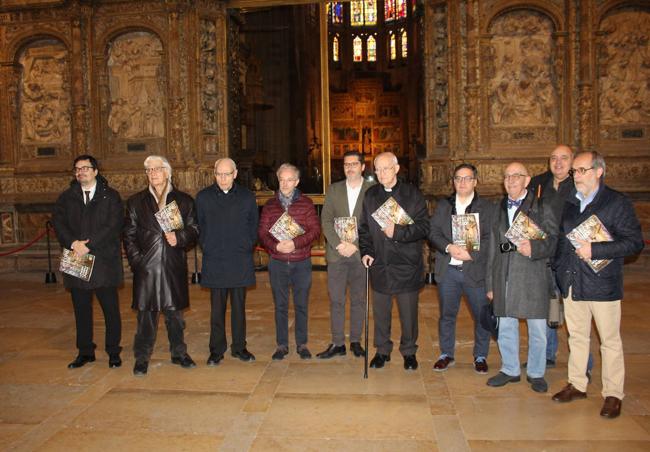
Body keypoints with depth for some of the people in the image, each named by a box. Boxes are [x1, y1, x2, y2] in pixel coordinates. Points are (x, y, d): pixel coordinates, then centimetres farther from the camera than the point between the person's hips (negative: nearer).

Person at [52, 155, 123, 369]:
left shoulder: (111, 196, 2)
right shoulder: (66, 197, 13)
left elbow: (113, 226, -8)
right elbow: (58, 223, 1)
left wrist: (88, 244, -16)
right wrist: (73, 243, -16)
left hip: (104, 261, -3)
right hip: (76, 261, 3)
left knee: (111, 309, 2)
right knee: (81, 309, 10)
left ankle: (113, 352, 13)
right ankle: (85, 352, 22)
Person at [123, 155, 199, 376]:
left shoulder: (184, 200, 7)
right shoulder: (135, 202, 8)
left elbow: (194, 230, 6)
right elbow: (129, 236, 5)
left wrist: (179, 237, -13)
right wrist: (136, 261, -5)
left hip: (174, 267, 1)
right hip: (146, 267, 0)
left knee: (175, 312, 10)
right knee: (146, 313, 3)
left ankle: (179, 353, 24)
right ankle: (142, 358, 15)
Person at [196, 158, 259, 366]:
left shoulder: (247, 196, 4)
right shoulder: (203, 197, 3)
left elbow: (254, 226, 9)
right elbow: (200, 228, 8)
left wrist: (248, 248, 2)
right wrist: (207, 248, 2)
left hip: (241, 261, 1)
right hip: (214, 262, 0)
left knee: (239, 307, 9)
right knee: (217, 308, 6)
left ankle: (239, 347, 21)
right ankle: (216, 350, 17)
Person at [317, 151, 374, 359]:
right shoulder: (333, 190, 9)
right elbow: (326, 220, 3)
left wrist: (355, 246, -12)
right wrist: (338, 244, -10)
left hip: (360, 253, -1)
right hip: (337, 253, 2)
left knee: (358, 300, 8)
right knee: (336, 300, 4)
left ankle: (356, 341, 20)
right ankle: (337, 343, 12)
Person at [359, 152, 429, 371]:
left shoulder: (413, 194, -3)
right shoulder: (370, 195, 8)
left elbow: (423, 227, -8)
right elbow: (364, 228, 14)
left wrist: (397, 232, -20)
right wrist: (366, 251, 1)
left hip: (407, 264, -3)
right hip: (379, 264, 3)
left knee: (408, 312, 7)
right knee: (380, 311, 11)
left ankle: (409, 351, 25)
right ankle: (382, 350, 27)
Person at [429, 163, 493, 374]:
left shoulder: (487, 207, 2)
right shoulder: (443, 206, 11)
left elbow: (490, 238, -7)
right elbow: (433, 232, 2)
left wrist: (471, 254, -19)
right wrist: (449, 247, -16)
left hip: (476, 270, -2)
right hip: (448, 270, 2)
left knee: (481, 315, 5)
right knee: (447, 314, 11)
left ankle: (480, 356, 24)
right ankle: (446, 354, 26)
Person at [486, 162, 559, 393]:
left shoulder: (541, 208, 1)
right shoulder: (499, 209, 14)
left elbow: (553, 240, -4)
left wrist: (534, 248, -25)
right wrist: (490, 283, 13)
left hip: (533, 277, -4)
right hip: (504, 278, 4)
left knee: (537, 330, 6)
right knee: (506, 328, 11)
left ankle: (536, 373, 24)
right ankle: (510, 370, 28)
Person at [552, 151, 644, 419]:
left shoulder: (618, 203, -7)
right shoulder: (568, 203, 10)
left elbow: (634, 243, -12)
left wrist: (594, 250, -21)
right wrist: (559, 267, 7)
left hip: (602, 284, -5)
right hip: (571, 283, 5)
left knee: (610, 341, 6)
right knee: (576, 337, 15)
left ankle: (613, 394, 18)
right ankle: (577, 385, 28)